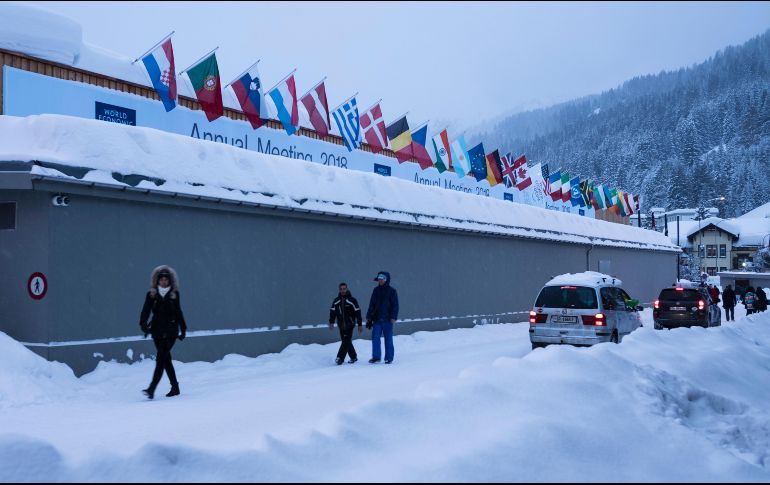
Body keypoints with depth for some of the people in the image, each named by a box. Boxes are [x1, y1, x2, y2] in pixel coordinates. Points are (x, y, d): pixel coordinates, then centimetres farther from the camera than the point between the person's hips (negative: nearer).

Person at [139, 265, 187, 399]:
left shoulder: (174, 294, 5)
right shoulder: (151, 295, 4)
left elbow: (178, 312, 13)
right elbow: (146, 310, -6)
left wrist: (183, 329, 16)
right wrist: (143, 324, -24)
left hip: (171, 331, -2)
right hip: (157, 331, 2)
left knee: (160, 358, -13)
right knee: (166, 359, 8)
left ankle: (151, 389, -19)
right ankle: (175, 387, 19)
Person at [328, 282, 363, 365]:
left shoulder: (352, 300, -5)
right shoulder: (336, 301, 6)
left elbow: (358, 312, -3)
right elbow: (332, 312, 9)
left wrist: (360, 325, -5)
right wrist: (331, 322, -2)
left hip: (349, 325, -4)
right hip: (341, 325, 4)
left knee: (346, 341, -13)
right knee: (347, 342, 8)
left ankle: (340, 357, -14)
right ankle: (353, 357, 20)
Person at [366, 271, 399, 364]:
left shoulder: (392, 291, 0)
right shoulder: (376, 290, 11)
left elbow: (395, 305, -2)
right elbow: (371, 304, 14)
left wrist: (393, 317, -12)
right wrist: (369, 316, 9)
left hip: (387, 319, -3)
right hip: (377, 319, 3)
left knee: (388, 339, 2)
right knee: (375, 337, -5)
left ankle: (389, 358, 8)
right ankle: (376, 356, 0)